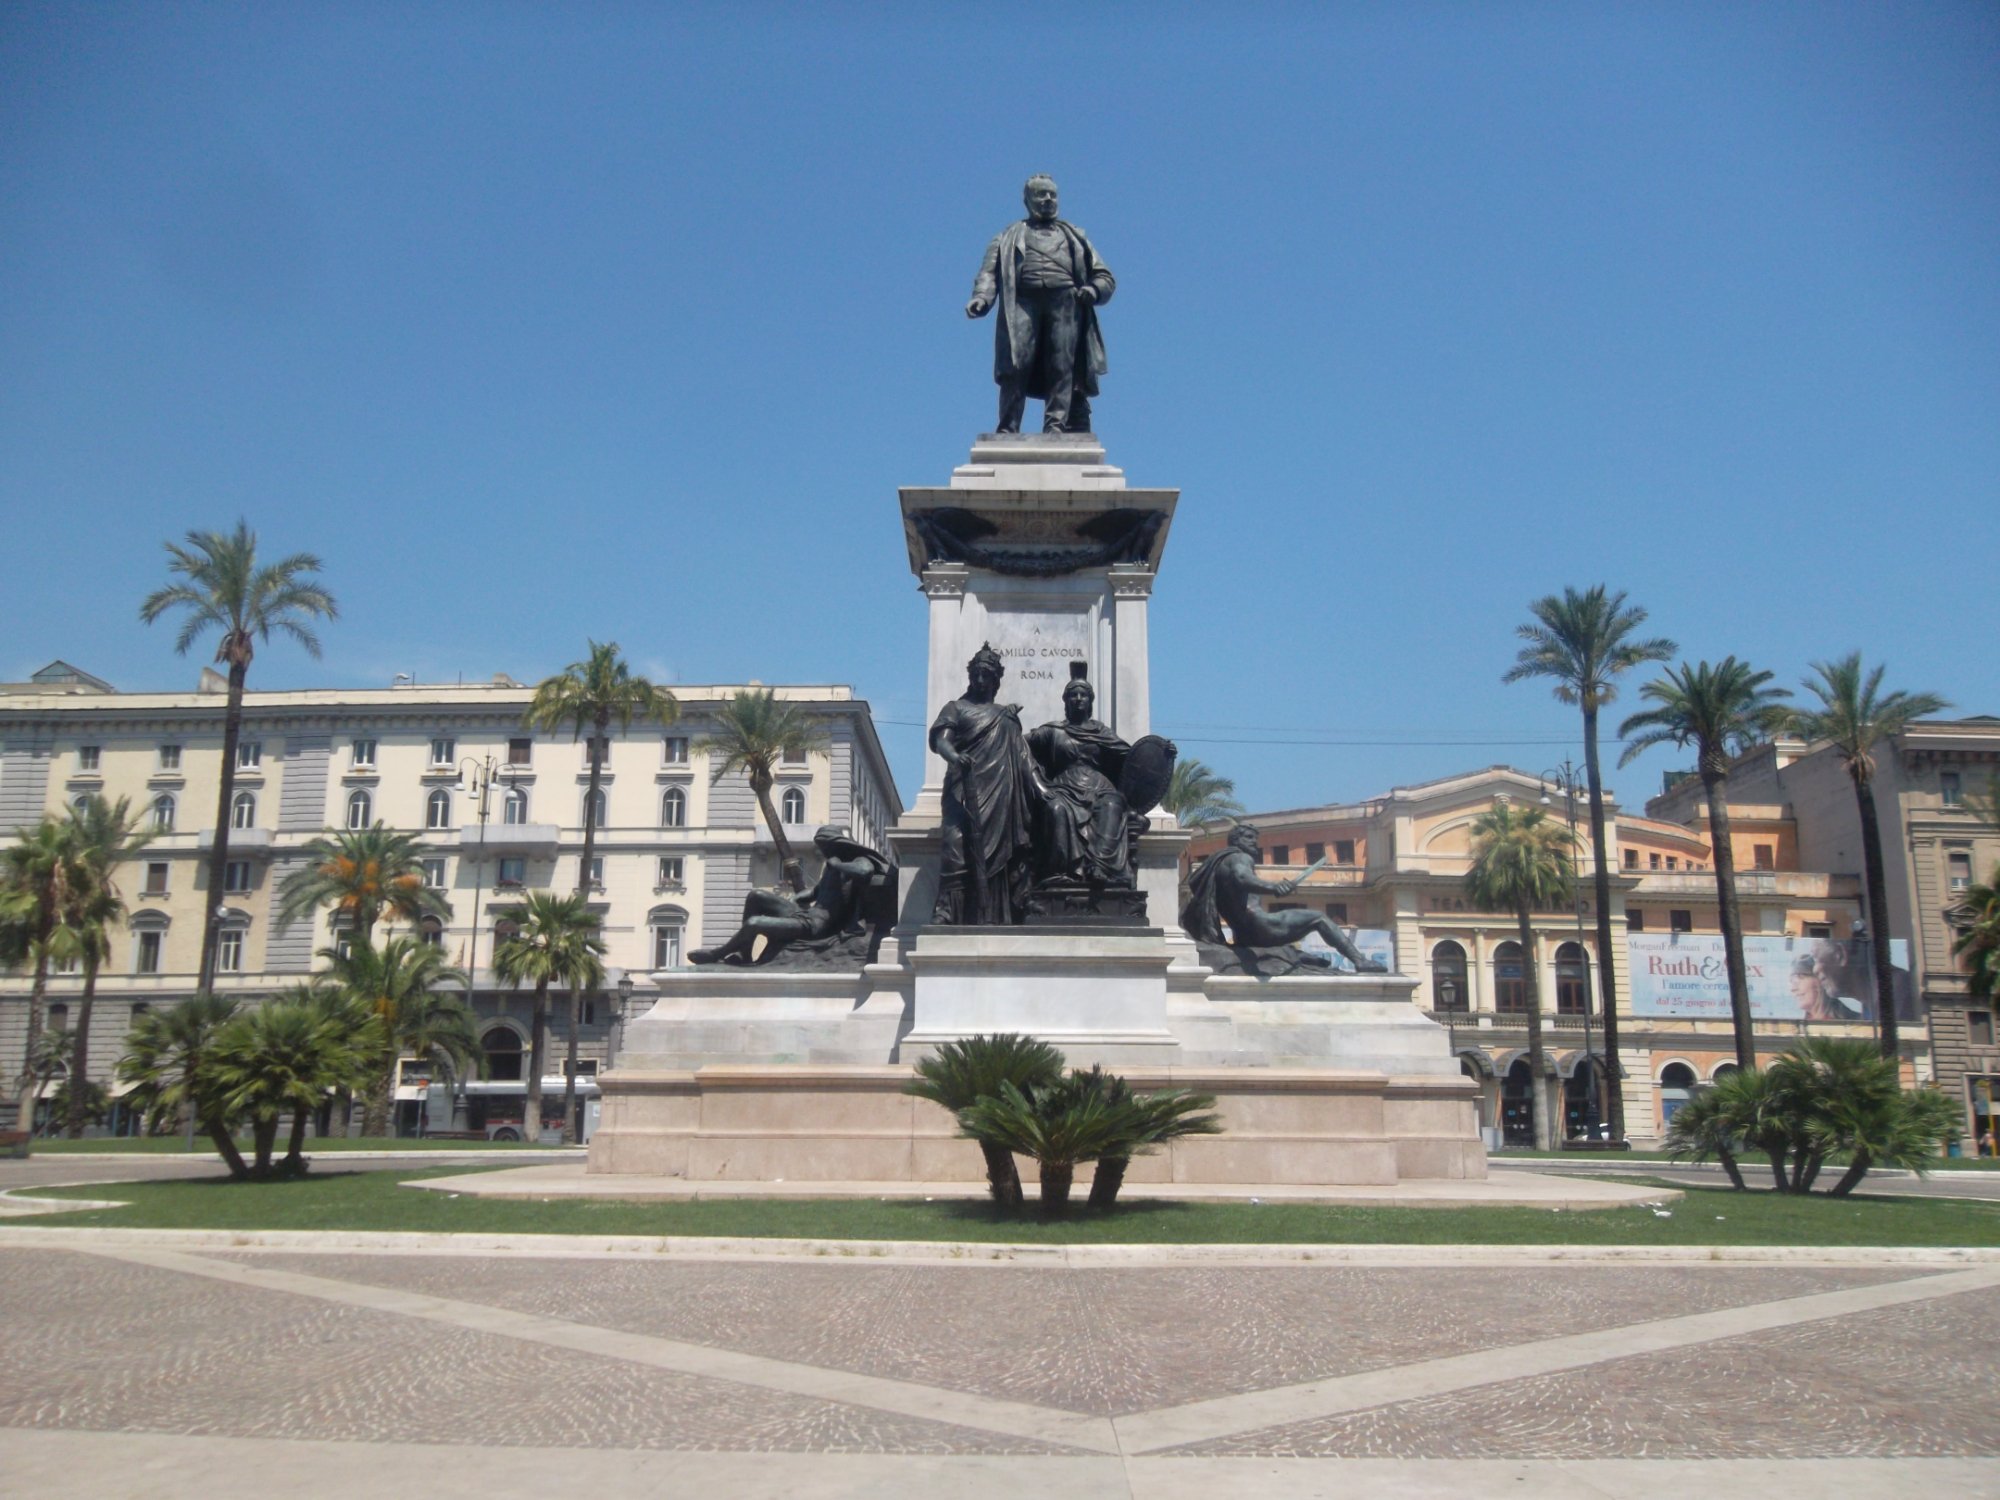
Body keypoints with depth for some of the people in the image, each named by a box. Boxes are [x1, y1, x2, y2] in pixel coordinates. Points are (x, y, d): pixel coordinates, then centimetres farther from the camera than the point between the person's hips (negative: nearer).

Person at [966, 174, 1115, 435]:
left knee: (1062, 367, -16)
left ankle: (1055, 427, -25)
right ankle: (1007, 430, -22)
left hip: (1065, 301, 1)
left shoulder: (1074, 236, 33)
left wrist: (1093, 290, 1)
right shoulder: (1009, 237, 28)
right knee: (1016, 365, -18)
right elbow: (989, 272, 13)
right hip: (1023, 301, -1)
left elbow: (1104, 277, 26)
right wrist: (981, 298, -9)